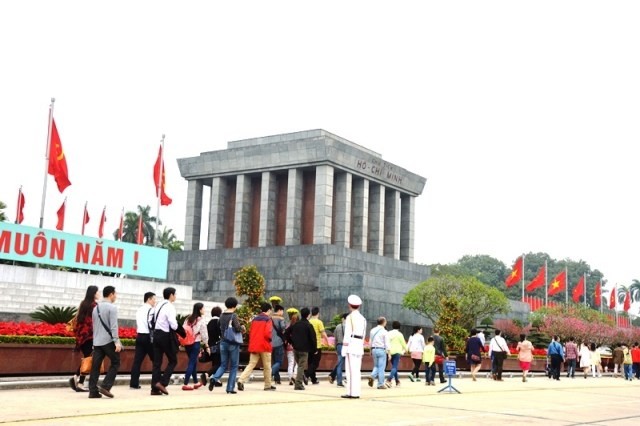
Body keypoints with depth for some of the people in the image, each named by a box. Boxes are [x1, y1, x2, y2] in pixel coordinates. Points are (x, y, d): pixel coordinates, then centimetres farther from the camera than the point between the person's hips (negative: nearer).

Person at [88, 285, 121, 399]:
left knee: (96, 366, 4)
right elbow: (113, 326, -15)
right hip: (108, 341, -7)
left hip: (97, 341, 7)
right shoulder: (112, 307, -7)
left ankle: (93, 391, 0)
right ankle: (105, 386, -5)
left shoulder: (96, 308, 17)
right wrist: (117, 341, -18)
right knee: (115, 363, 5)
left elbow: (94, 325, 19)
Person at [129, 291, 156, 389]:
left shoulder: (139, 310, 17)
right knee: (155, 360, 3)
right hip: (148, 337, -7)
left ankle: (134, 383, -2)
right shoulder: (150, 310, -10)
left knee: (137, 360, 2)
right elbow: (151, 325, -15)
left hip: (139, 336, 7)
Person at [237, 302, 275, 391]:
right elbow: (267, 333, -18)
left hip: (254, 346, 5)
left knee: (251, 364, 2)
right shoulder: (268, 320, -8)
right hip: (265, 346, -5)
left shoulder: (254, 319, 11)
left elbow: (250, 332, 12)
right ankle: (268, 385, 15)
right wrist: (270, 338, 2)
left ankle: (241, 380, -16)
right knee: (267, 367, 7)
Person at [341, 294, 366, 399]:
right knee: (356, 369, 10)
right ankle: (354, 392, 13)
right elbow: (364, 334, 14)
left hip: (351, 343, -7)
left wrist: (345, 344, -10)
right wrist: (361, 343, 17)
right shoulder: (363, 318, 14)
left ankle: (353, 393, -7)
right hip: (360, 344, 7)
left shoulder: (350, 317, -7)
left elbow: (347, 333, -11)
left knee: (351, 369, -5)